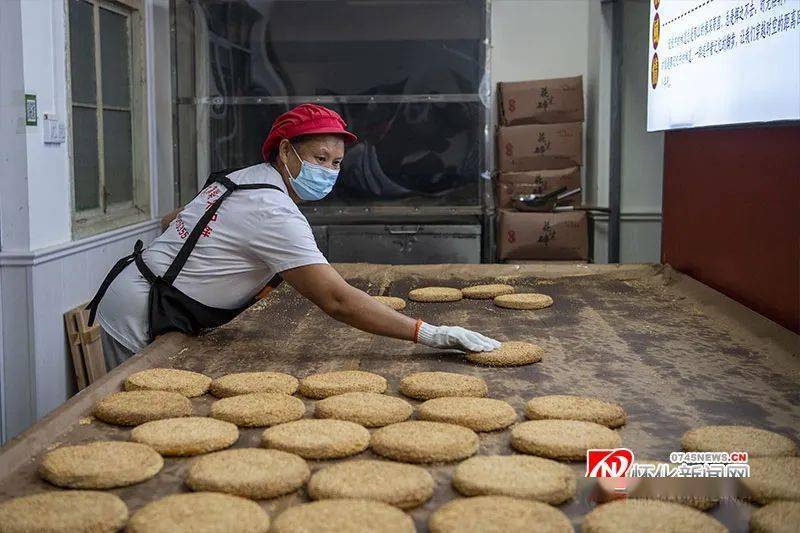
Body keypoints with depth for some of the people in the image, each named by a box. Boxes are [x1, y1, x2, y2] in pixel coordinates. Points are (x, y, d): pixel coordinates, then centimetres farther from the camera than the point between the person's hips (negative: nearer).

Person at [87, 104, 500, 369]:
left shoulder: (243, 179, 7)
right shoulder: (274, 215, -24)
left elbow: (172, 221, 19)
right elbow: (337, 301, -33)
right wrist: (431, 335, -34)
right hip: (141, 320, -10)